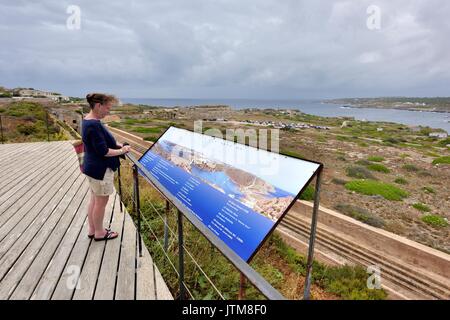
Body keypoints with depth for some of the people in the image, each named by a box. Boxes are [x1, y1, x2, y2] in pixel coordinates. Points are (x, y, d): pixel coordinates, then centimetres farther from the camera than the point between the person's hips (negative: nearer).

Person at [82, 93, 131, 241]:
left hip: (93, 167, 10)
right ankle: (99, 233, 24)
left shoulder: (88, 120, 6)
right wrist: (122, 151, -11)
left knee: (94, 200, 20)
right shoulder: (94, 125, -26)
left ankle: (92, 230, 34)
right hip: (100, 169, -10)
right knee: (101, 202, 7)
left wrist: (118, 145, 5)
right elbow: (103, 152, -24)